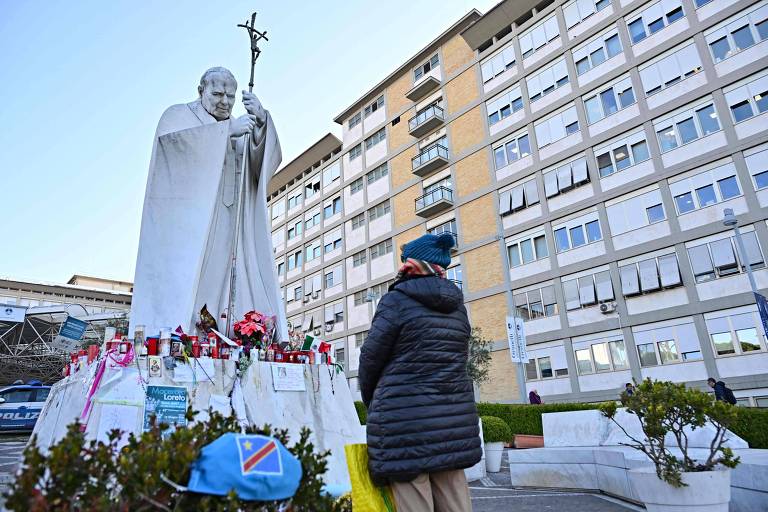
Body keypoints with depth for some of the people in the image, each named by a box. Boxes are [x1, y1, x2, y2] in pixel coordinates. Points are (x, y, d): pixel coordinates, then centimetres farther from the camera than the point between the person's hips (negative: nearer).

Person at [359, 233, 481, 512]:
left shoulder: (397, 300, -7)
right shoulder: (457, 305, 11)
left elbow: (370, 358, -5)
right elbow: (455, 360, 14)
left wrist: (371, 400, 13)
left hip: (406, 420, -6)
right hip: (454, 419, 6)